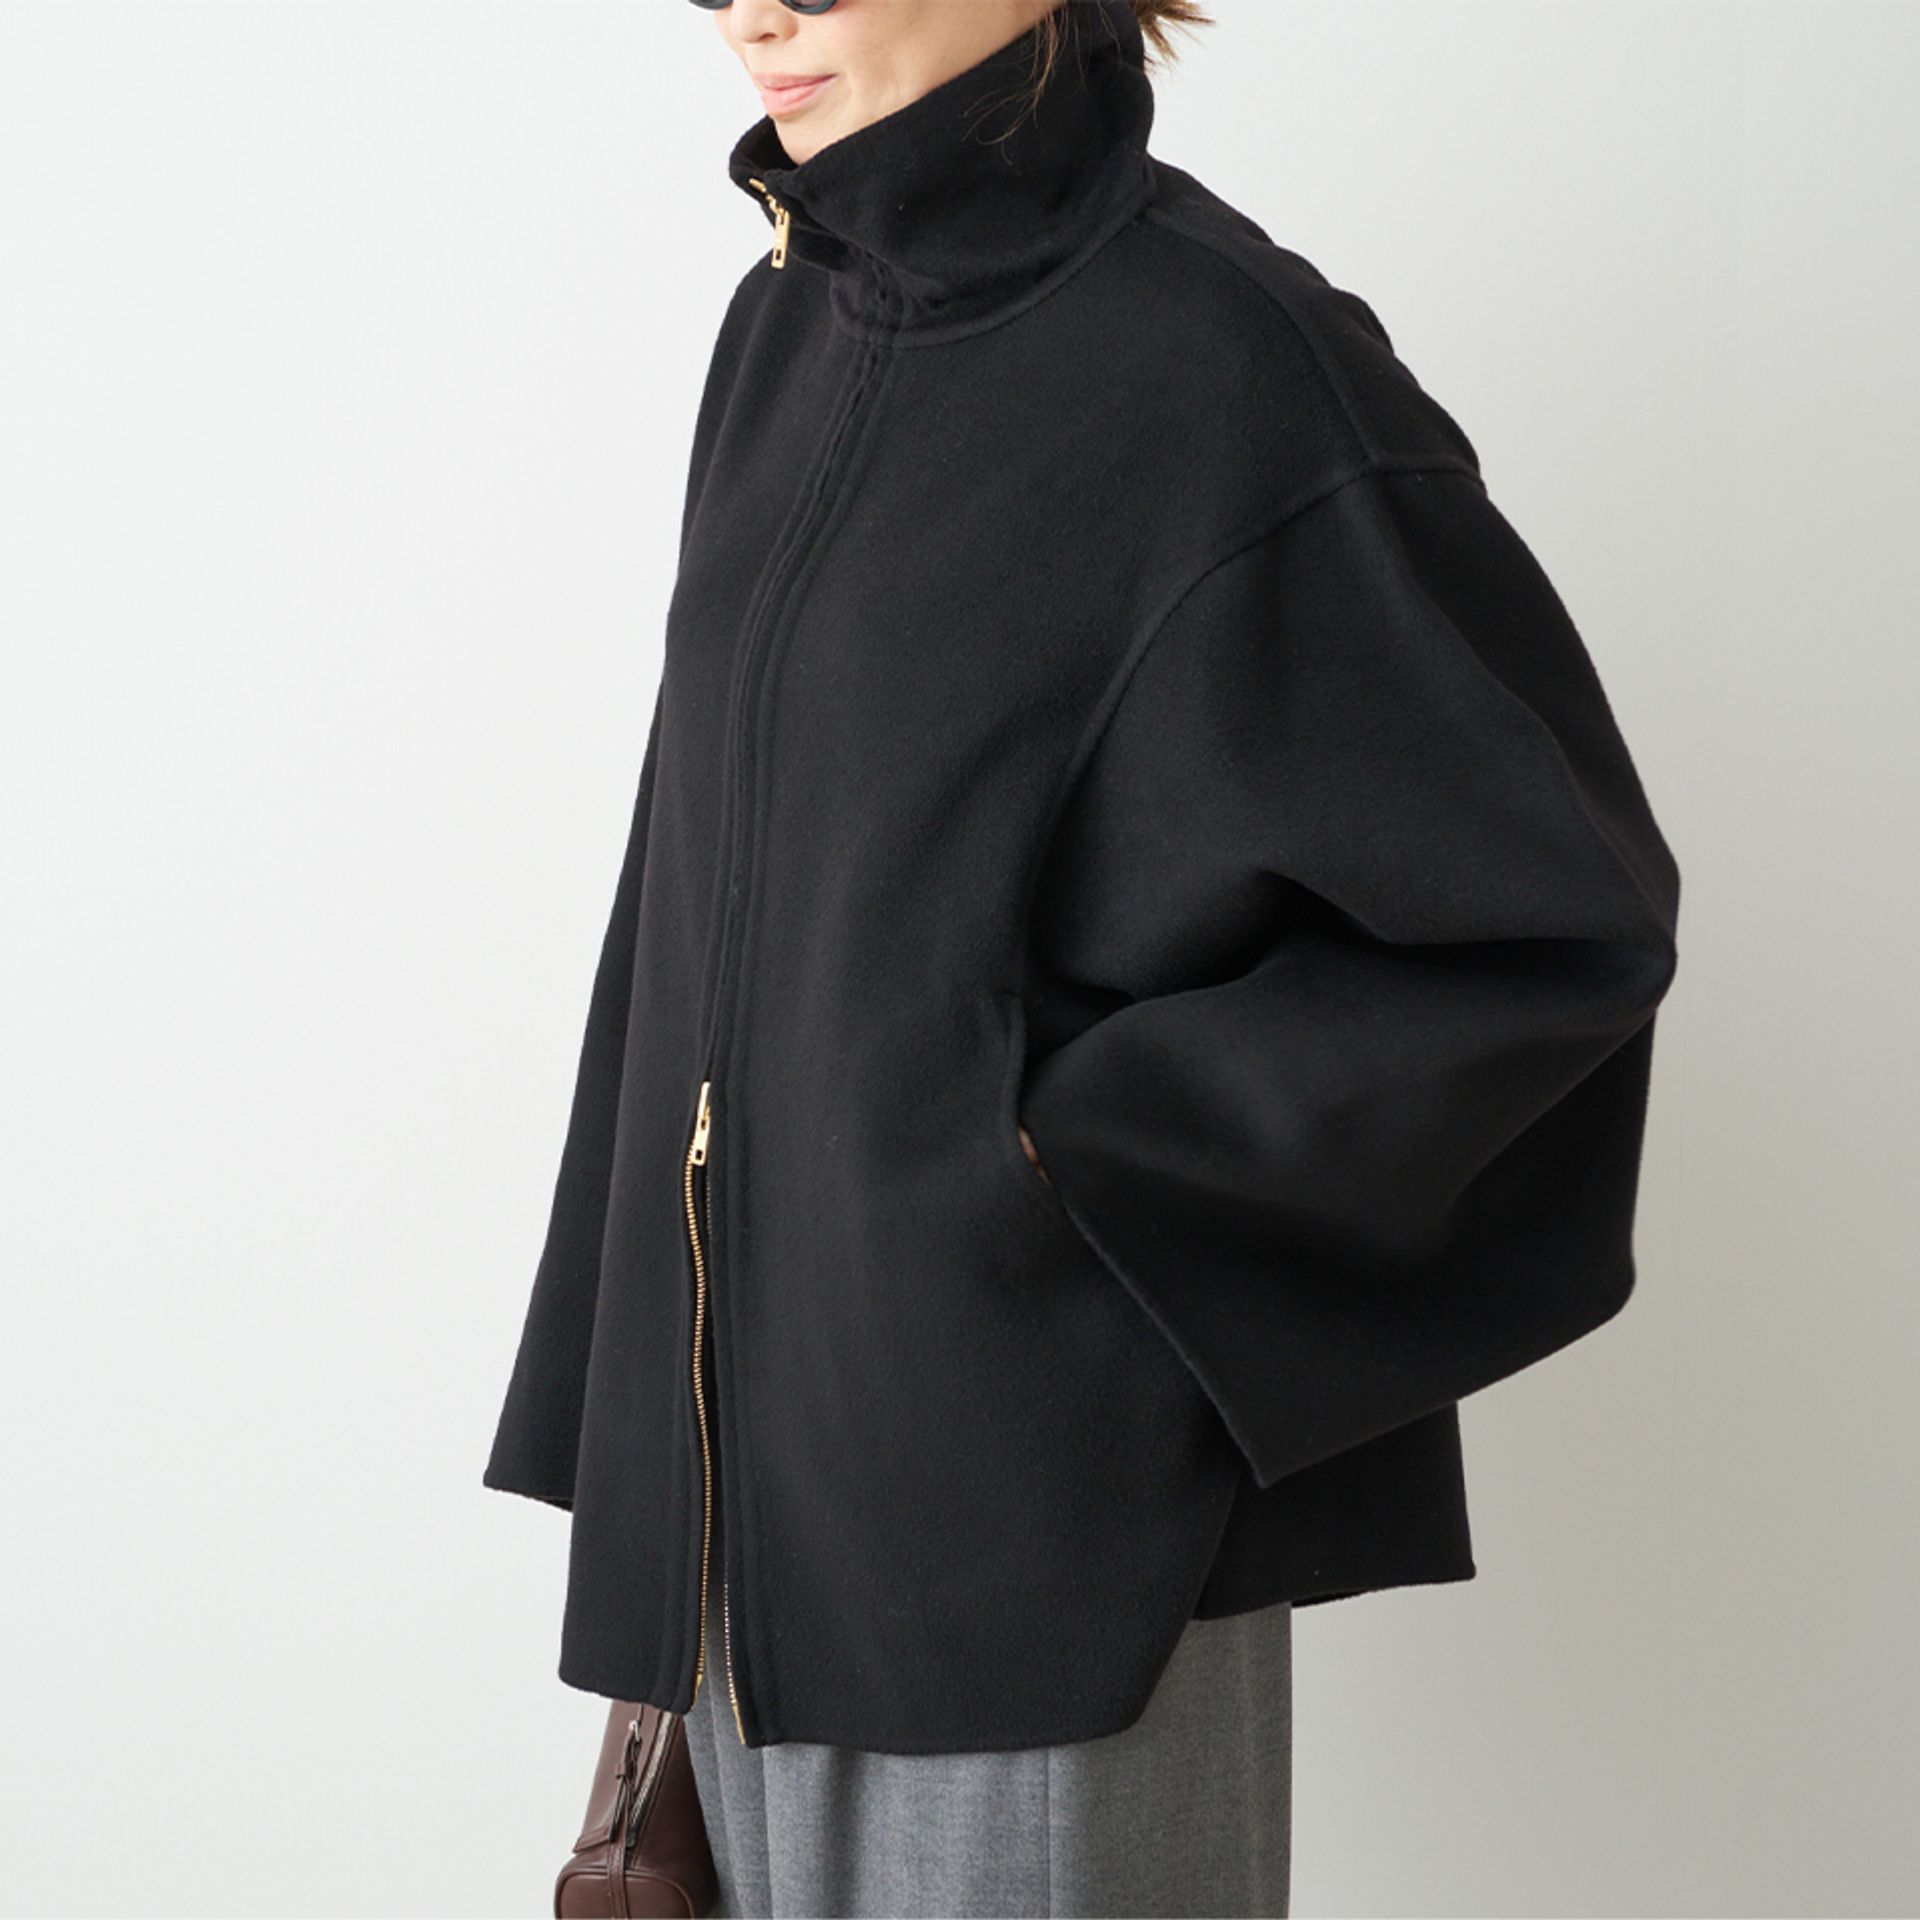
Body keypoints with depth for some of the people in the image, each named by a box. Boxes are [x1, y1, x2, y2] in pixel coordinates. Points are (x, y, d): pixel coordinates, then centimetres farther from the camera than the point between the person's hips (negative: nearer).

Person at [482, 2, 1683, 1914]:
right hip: (759, 1421, 7)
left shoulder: (1233, 373, -15)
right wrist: (645, 1408, 13)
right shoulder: (789, 334, 7)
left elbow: (1568, 911, -13)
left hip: (1040, 1430, -7)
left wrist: (1083, 1155, -15)